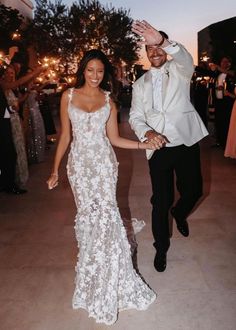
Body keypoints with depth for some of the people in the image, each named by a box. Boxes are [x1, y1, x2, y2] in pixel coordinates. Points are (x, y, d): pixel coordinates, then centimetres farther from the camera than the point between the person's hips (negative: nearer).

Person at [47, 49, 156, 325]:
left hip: (103, 162, 0)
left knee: (105, 212, -6)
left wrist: (143, 144, -7)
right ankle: (92, 266, 28)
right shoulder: (69, 96, 4)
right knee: (86, 214, 6)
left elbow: (114, 138, 5)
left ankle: (107, 279, 10)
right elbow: (65, 135, 6)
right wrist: (55, 169, 5)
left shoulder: (109, 100, 4)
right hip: (79, 162, 1)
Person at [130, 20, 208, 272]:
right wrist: (147, 132, -18)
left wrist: (163, 41, -43)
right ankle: (161, 248, 24)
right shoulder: (140, 84, 11)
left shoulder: (179, 70, 3)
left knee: (193, 190, 8)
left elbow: (185, 58, -21)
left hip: (186, 143, 0)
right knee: (161, 201, 3)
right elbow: (135, 116, 5)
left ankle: (179, 213, 45)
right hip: (159, 148, 1)